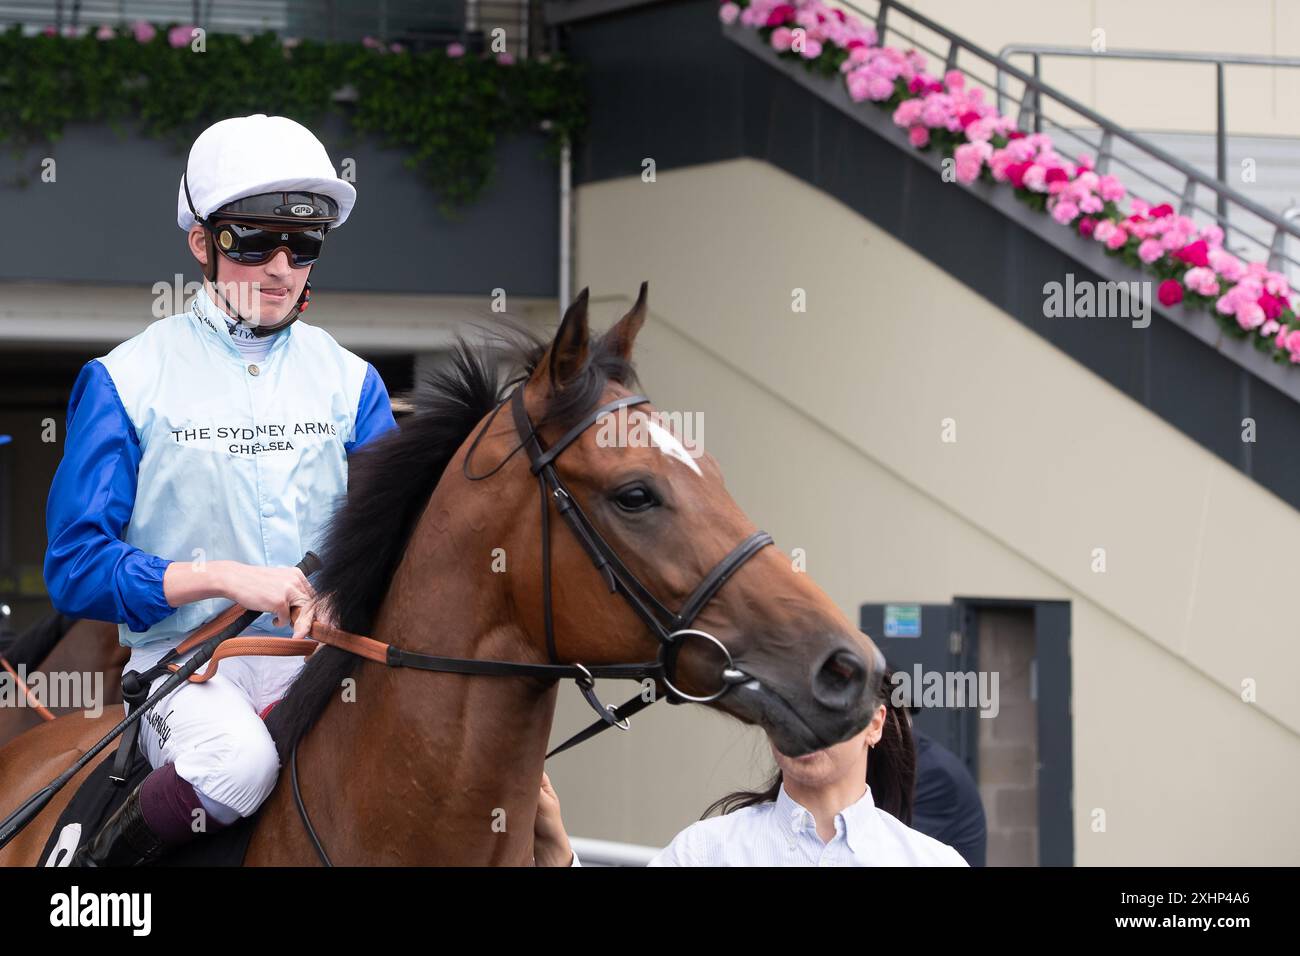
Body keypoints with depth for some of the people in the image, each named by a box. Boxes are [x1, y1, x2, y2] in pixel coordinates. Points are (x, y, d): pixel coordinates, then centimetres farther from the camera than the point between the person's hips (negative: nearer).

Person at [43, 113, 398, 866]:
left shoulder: (348, 380, 11)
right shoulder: (127, 380, 0)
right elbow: (76, 569, -5)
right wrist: (224, 577, -18)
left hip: (320, 652, 3)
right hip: (185, 657, -3)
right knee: (238, 761, -36)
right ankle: (104, 857, -10)